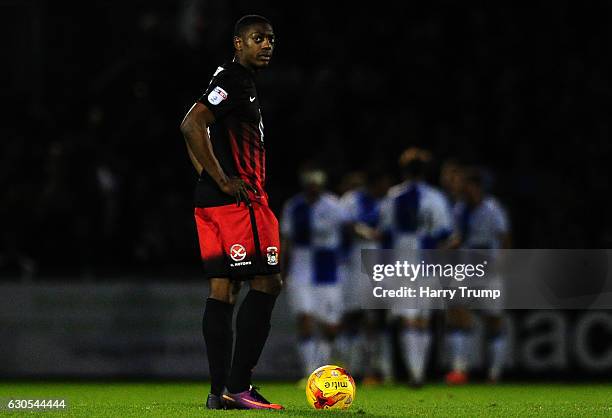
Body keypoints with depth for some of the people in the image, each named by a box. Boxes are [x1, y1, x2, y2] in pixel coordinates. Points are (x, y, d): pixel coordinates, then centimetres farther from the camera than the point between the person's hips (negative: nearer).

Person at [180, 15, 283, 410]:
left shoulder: (236, 81, 21)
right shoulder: (233, 81, -11)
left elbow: (194, 129, 29)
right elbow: (192, 125, -22)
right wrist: (223, 181, -19)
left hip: (213, 201, 10)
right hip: (239, 199, -10)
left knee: (223, 289, 7)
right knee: (266, 282, -10)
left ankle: (219, 391, 6)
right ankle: (238, 385, -13)